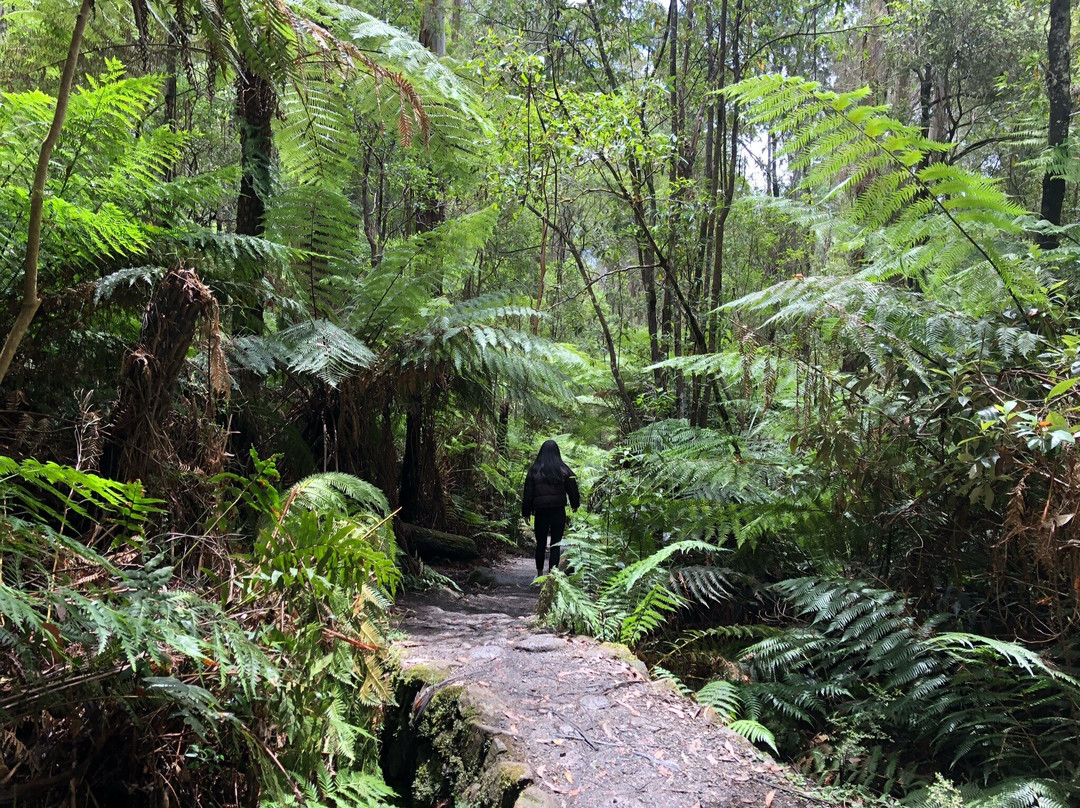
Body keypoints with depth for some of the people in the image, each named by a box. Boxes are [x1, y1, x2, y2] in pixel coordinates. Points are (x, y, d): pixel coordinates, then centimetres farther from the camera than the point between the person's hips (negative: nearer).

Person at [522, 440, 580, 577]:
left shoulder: (534, 470, -1)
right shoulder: (563, 470, -2)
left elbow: (528, 493, 0)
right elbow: (572, 489, 5)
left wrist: (526, 512, 7)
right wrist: (575, 504, 22)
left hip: (540, 512, 1)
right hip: (559, 512, -1)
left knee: (541, 544, 12)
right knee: (556, 544, 3)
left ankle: (540, 573, 20)